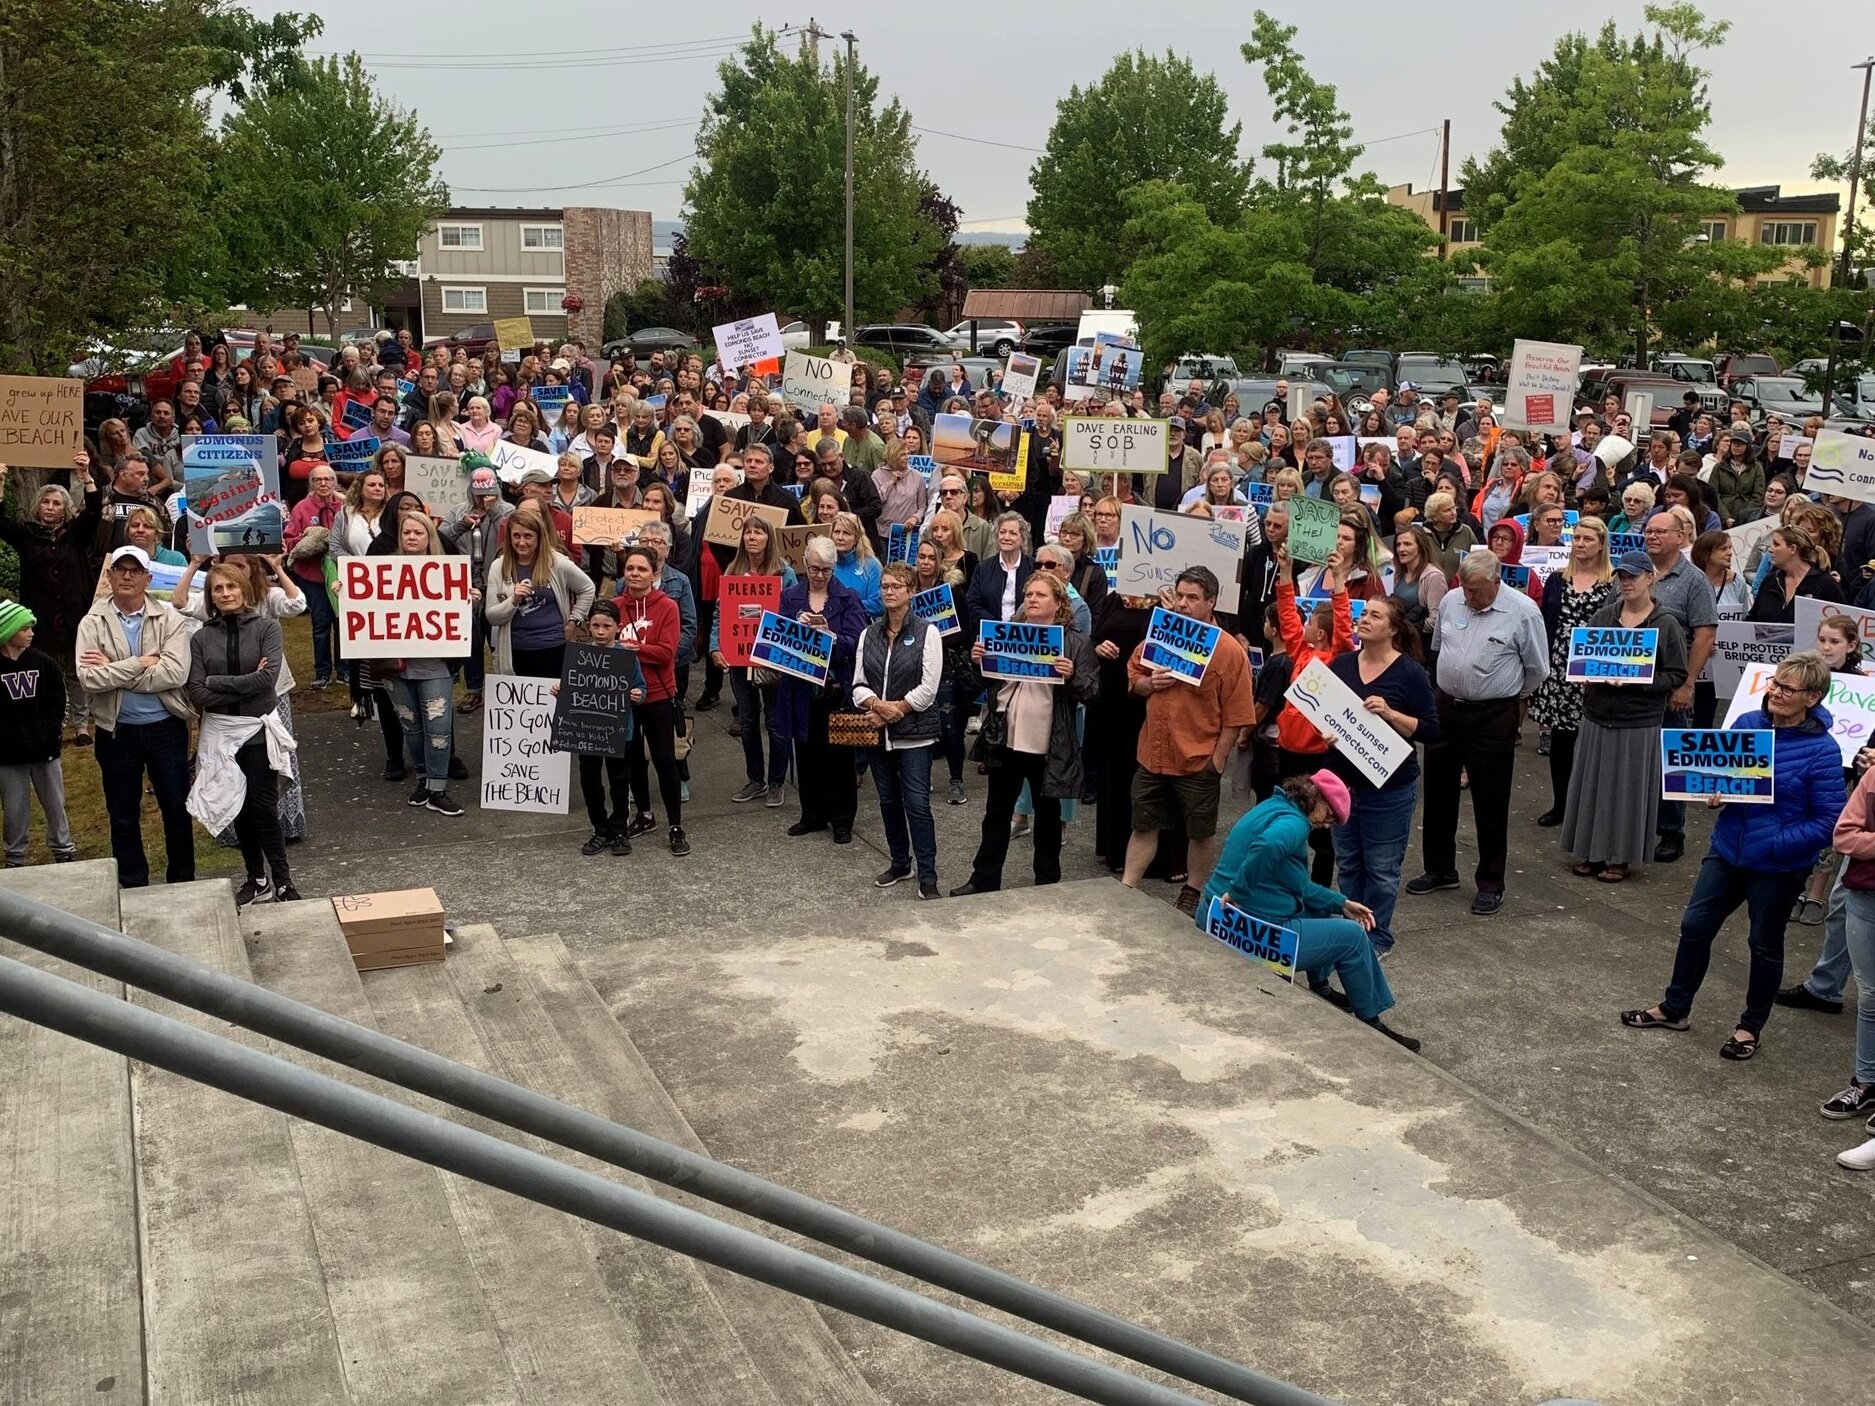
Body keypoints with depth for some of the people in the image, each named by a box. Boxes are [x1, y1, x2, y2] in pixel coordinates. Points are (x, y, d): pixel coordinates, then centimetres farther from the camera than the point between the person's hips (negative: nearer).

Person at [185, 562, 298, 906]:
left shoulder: (266, 627, -4)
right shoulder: (201, 638, 2)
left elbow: (268, 678, -16)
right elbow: (197, 694, -6)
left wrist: (216, 681, -11)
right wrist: (244, 686, -13)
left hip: (259, 729, -3)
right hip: (220, 733, 3)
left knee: (264, 806, -4)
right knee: (239, 808, 10)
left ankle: (282, 882, 5)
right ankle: (257, 880, 22)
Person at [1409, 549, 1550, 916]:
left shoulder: (1523, 611, -12)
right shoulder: (1450, 600, 2)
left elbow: (1537, 669, -1)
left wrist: (1512, 697, 11)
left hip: (1493, 717, -5)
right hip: (1446, 707, 5)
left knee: (1490, 803, 3)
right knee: (1438, 792, 13)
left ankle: (1490, 884, 14)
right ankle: (1440, 870, 29)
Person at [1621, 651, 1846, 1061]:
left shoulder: (1821, 750, -19)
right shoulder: (1747, 724, -4)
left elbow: (1828, 822, -18)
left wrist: (1776, 844, -25)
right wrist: (1715, 793, -10)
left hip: (1778, 866, -5)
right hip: (1727, 850, 5)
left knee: (1765, 945, 13)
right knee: (1694, 926, 12)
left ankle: (1751, 1027, 32)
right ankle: (1674, 1008, 31)